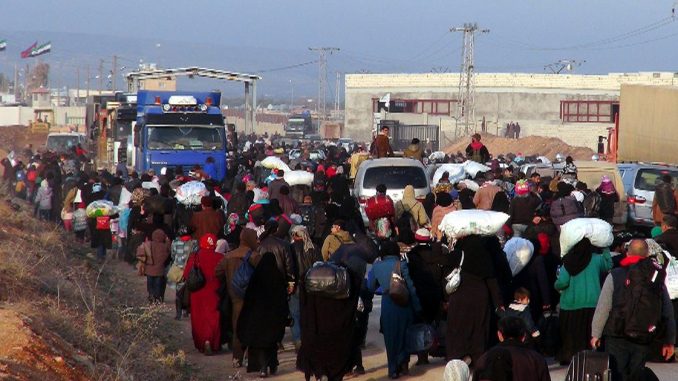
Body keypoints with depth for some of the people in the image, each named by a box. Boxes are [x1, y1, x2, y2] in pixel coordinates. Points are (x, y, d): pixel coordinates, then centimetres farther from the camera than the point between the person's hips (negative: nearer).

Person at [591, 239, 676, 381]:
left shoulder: (614, 276, -5)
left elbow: (603, 308, -7)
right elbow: (668, 312, 5)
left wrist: (596, 334, 2)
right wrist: (669, 341, 13)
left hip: (617, 337, -2)